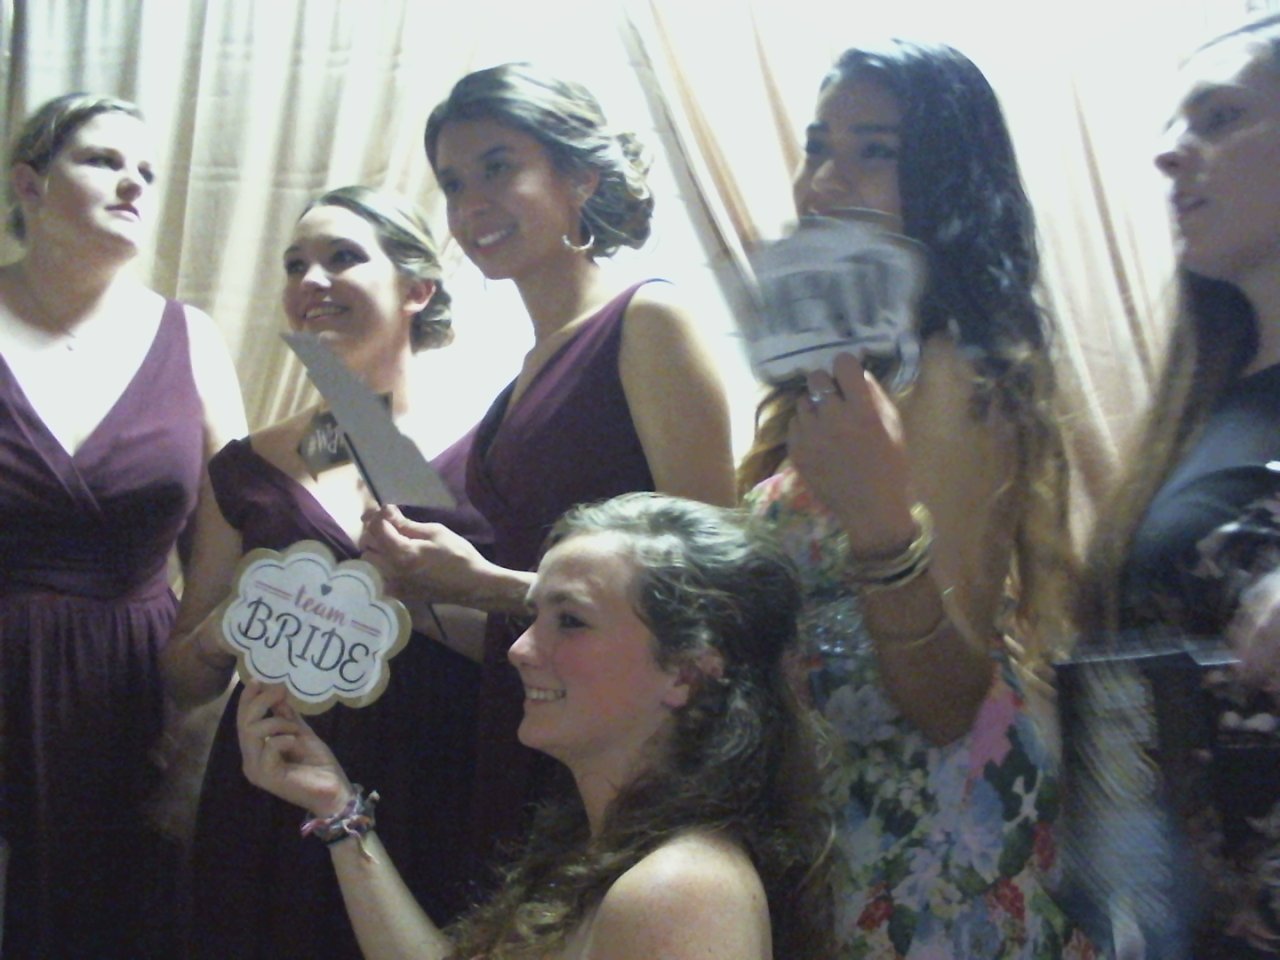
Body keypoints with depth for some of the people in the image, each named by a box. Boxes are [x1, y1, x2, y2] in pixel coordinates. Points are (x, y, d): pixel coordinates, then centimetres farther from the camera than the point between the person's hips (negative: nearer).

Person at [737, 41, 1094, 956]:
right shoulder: (830, 369, 6)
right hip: (808, 820, 8)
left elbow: (951, 703, -23)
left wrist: (887, 528, -38)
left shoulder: (953, 375, -18)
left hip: (919, 842, -8)